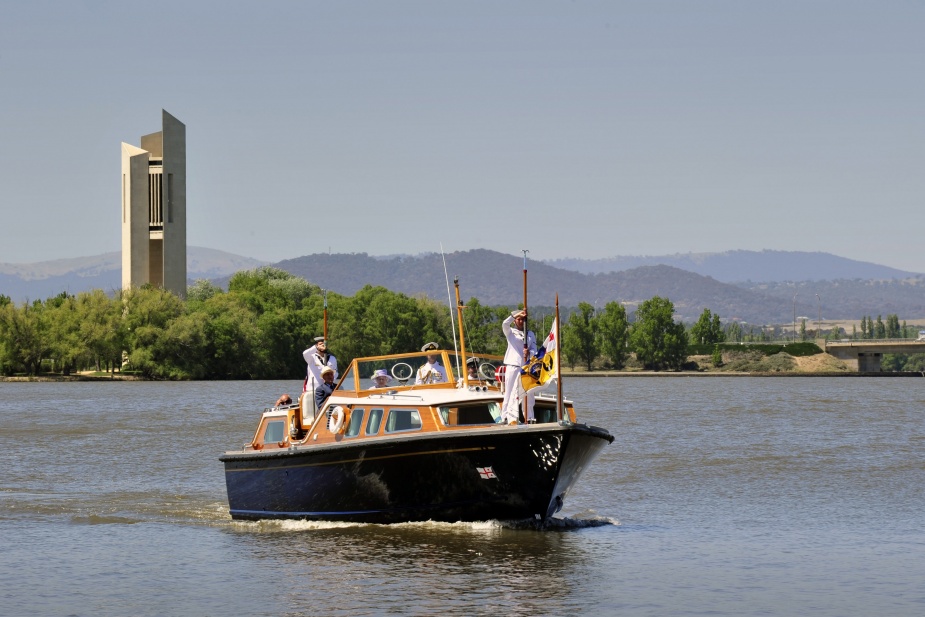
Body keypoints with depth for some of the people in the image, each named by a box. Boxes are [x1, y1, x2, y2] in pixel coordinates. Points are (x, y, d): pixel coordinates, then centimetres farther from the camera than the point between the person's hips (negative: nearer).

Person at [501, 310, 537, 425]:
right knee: (511, 394, -7)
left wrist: (529, 353, -15)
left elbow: (534, 350, 7)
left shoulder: (530, 334, 15)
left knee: (528, 394, 5)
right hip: (512, 366, -3)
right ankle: (511, 418, -10)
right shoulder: (510, 332, 8)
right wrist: (515, 315, -20)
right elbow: (504, 324, -13)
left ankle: (529, 418, 12)